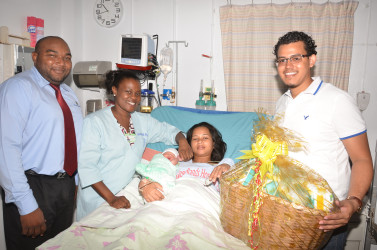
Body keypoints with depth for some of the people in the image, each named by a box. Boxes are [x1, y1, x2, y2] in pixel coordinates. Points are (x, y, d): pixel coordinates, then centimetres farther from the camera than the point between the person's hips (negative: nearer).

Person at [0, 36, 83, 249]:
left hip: (67, 185, 8)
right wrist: (26, 206, -23)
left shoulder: (69, 93, 12)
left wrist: (77, 180, 15)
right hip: (34, 187, -7)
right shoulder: (18, 87, -12)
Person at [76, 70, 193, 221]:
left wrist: (182, 141, -6)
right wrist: (111, 198, -22)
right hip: (98, 199, -4)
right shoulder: (94, 122, -9)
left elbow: (169, 131, 17)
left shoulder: (143, 121, 8)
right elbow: (86, 165, -15)